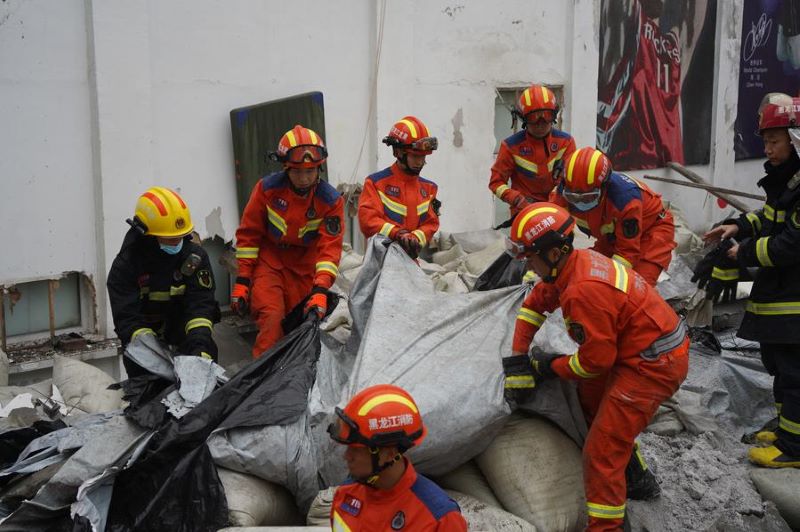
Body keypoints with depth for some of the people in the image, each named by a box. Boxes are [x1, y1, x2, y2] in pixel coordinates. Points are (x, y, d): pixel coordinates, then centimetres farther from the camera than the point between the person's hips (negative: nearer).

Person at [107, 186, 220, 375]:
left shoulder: (195, 256, -15)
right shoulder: (124, 266, -20)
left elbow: (201, 303, -23)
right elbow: (127, 318, -27)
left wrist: (200, 342, -40)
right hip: (145, 330, -1)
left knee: (206, 353, -20)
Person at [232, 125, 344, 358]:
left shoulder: (331, 200, -13)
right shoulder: (267, 188, -14)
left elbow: (330, 247, -17)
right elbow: (248, 234, -6)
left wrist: (320, 290, -29)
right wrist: (242, 281, -9)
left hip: (306, 266, 2)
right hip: (269, 259, -2)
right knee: (271, 317, -19)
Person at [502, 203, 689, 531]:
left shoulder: (583, 291, -29)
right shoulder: (575, 261, -1)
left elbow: (597, 358, -20)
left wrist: (550, 367, -3)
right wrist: (518, 359, 12)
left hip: (653, 366, -10)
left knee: (601, 450, -8)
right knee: (591, 393, 29)